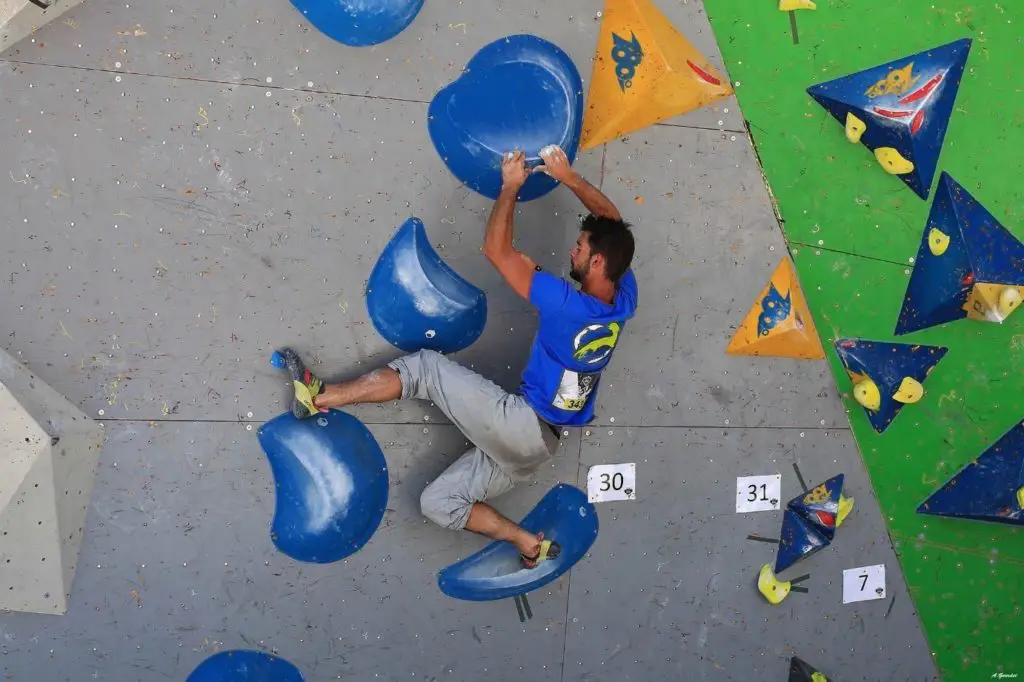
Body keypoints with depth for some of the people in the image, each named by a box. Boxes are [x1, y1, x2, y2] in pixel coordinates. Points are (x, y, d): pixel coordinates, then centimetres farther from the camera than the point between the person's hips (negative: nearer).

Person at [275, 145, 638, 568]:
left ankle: (319, 397, 4)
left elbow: (496, 250, -20)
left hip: (522, 423, -8)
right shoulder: (624, 299, -1)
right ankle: (529, 545, 9)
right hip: (538, 444, 8)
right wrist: (569, 177, 7)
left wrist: (511, 185, -8)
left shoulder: (570, 306, -23)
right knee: (437, 502, 13)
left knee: (425, 367, -1)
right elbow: (612, 224, 14)